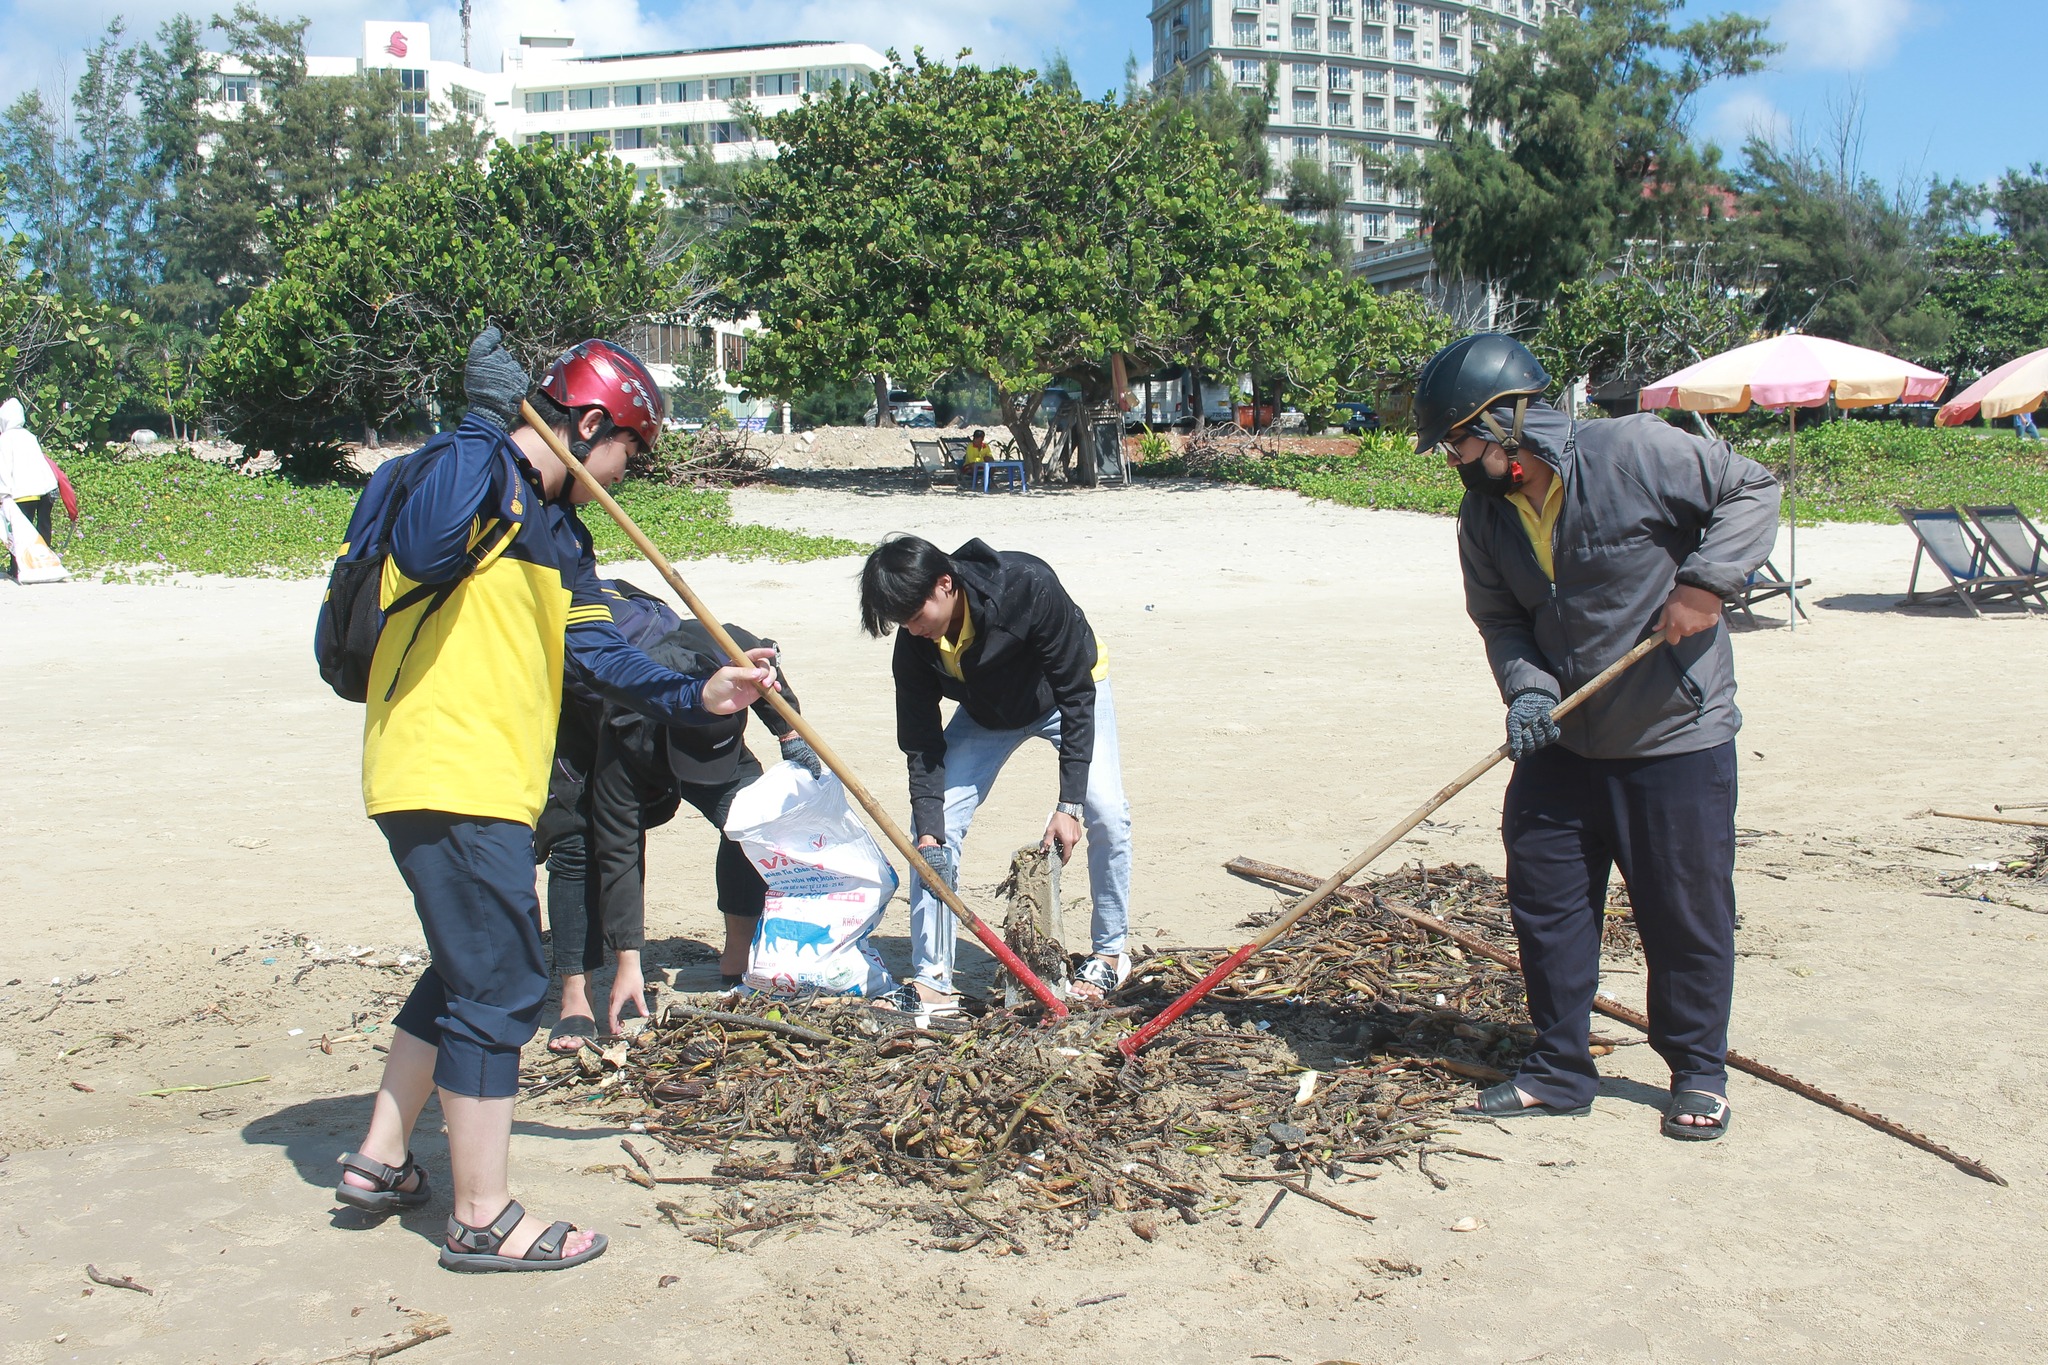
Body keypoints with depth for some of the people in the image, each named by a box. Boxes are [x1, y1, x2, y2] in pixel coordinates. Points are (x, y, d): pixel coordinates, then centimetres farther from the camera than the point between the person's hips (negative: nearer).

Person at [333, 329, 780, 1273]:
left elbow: (598, 649, 17)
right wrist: (485, 423, -27)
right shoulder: (473, 470, -10)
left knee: (468, 970, 21)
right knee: (500, 986, -5)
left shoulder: (559, 530, 19)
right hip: (446, 773, -10)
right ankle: (483, 1219, 7)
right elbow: (423, 549, -32)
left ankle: (380, 1160, 34)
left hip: (493, 781, 10)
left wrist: (696, 697, 6)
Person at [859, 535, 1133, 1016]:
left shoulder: (1029, 586, -39)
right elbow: (922, 746, -18)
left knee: (1105, 810, -21)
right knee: (933, 824, -10)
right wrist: (928, 833, -31)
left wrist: (1069, 803, -34)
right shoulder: (914, 647, -26)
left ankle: (1109, 952, 3)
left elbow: (1075, 693, -32)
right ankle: (931, 982, -3)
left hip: (1069, 694, -3)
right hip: (987, 714, 3)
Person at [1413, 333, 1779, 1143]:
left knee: (1686, 911, 4)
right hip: (1562, 741, 5)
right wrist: (1526, 688, -13)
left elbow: (1752, 491, -8)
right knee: (1544, 903, 7)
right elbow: (1499, 617, 6)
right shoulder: (1484, 515, 0)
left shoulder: (1635, 452, -17)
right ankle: (1557, 1070, 22)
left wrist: (1704, 581, -20)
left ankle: (1698, 1074, 24)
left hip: (1676, 736, -5)